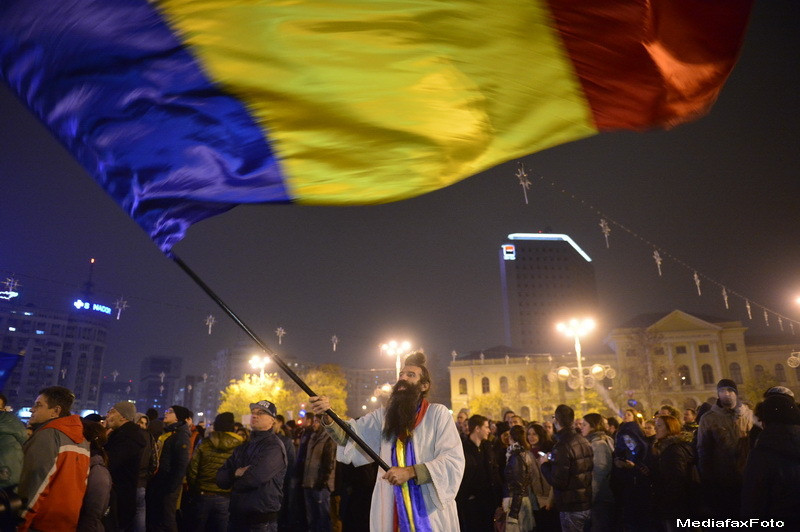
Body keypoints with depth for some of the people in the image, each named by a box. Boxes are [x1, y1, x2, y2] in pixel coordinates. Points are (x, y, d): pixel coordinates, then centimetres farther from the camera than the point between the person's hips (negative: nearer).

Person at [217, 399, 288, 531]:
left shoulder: (274, 447, -13)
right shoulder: (243, 447, 12)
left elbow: (254, 478, -24)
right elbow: (220, 478, 6)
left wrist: (237, 479, -3)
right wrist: (236, 473, -14)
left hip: (262, 520, -7)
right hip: (237, 517, 7)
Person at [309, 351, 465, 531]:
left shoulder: (438, 413, -5)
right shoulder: (384, 414, 6)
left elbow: (453, 460, -11)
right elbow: (349, 435, -3)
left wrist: (410, 472, -19)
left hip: (430, 510, -3)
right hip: (391, 510, 3)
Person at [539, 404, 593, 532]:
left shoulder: (562, 446, -22)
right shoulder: (583, 441, 3)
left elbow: (558, 482, -23)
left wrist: (544, 464, -7)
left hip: (571, 508, -8)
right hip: (587, 503, 8)